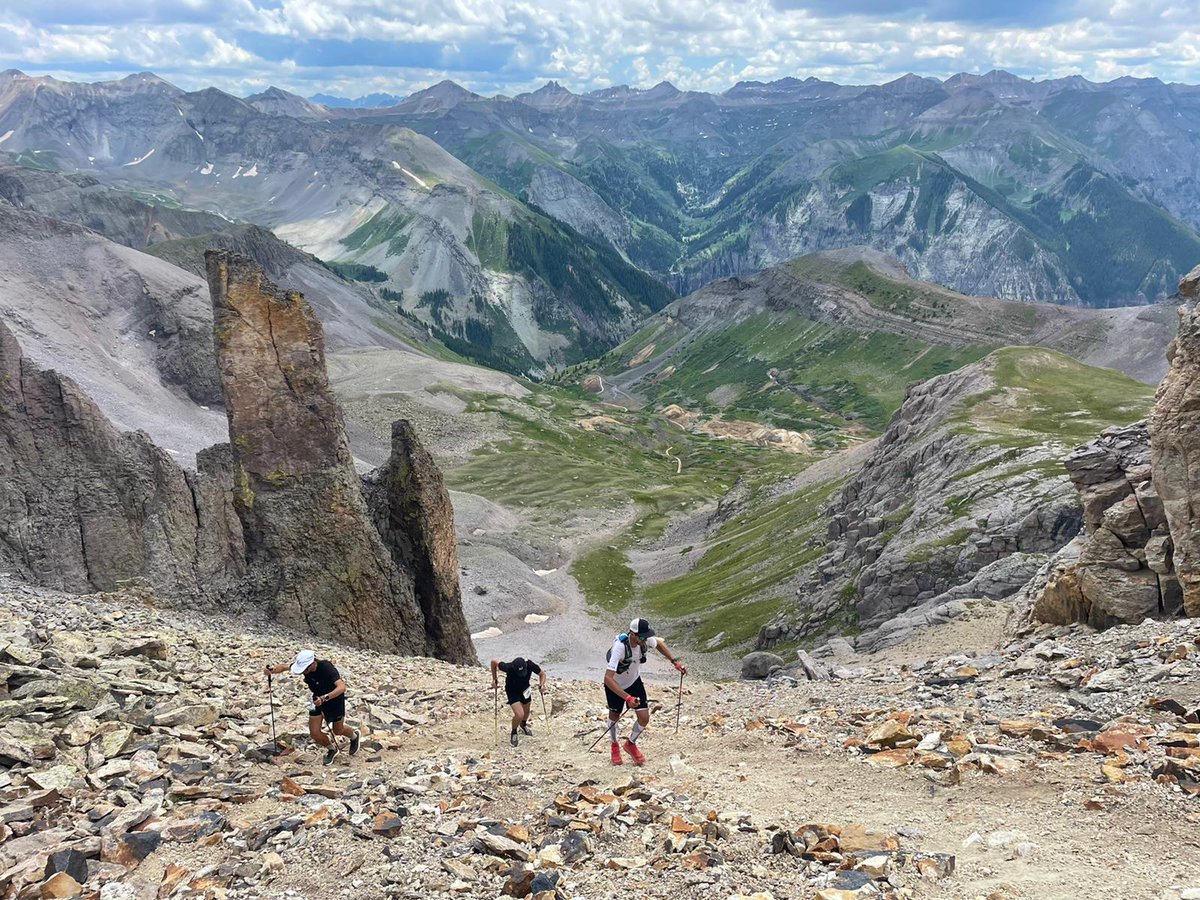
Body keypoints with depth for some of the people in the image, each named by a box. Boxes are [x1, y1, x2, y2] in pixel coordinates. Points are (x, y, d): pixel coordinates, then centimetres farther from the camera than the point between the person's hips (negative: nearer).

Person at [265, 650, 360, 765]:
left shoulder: (327, 668, -38)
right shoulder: (303, 665, -21)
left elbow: (341, 687, -48)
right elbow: (285, 666, -4)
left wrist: (325, 698, -60)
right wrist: (273, 669, -26)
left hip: (334, 698, -5)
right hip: (318, 698, 5)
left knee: (337, 730, 14)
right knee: (314, 733, -3)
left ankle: (354, 735, 50)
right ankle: (331, 749, 28)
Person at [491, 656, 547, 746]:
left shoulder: (530, 665, -31)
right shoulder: (508, 667, -37)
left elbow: (542, 674, -12)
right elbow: (494, 662, -19)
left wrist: (542, 684, -30)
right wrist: (494, 679, -13)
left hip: (525, 689, 4)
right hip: (512, 691, -3)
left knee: (526, 711, 23)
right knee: (519, 714, -17)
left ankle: (523, 725, 57)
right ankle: (513, 733, 13)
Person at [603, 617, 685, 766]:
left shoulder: (646, 641, -24)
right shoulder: (620, 647, -41)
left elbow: (659, 643, 4)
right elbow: (608, 678, -45)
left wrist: (675, 661, -2)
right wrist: (627, 697, -52)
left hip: (634, 681, 4)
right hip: (615, 685, -4)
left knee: (644, 718, -2)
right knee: (614, 716, 17)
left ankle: (631, 744, 27)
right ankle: (615, 745, 47)